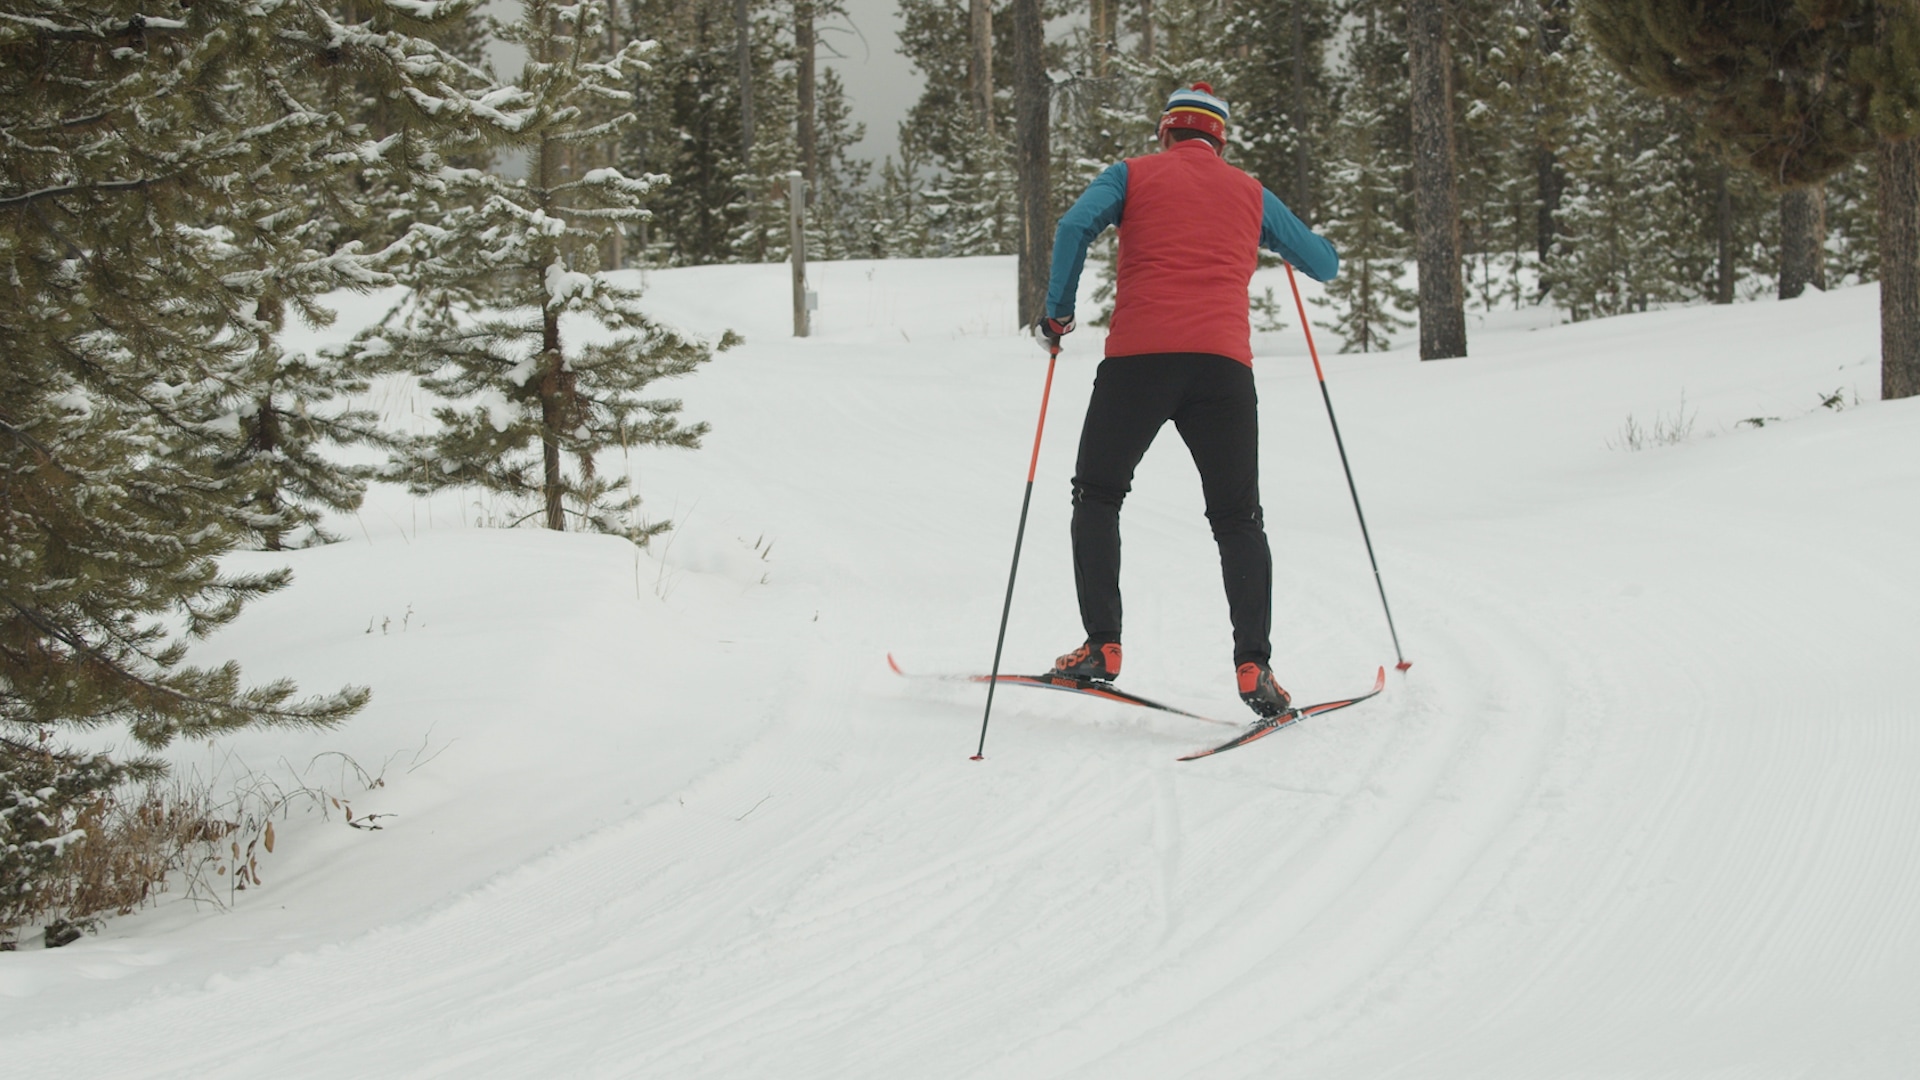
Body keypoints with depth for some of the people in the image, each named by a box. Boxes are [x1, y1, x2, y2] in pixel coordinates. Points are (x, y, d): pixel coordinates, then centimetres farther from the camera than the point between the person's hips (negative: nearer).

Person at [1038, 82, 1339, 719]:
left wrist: (1058, 310, 7)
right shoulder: (1251, 194, 20)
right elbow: (1325, 264, 26)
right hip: (1224, 364, 2)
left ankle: (1101, 646, 6)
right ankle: (1253, 665, -5)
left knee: (1097, 495, 16)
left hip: (1139, 356, -1)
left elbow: (1075, 226, -4)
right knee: (1238, 518, 9)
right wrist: (1275, 241, 46)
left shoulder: (1133, 175, 14)